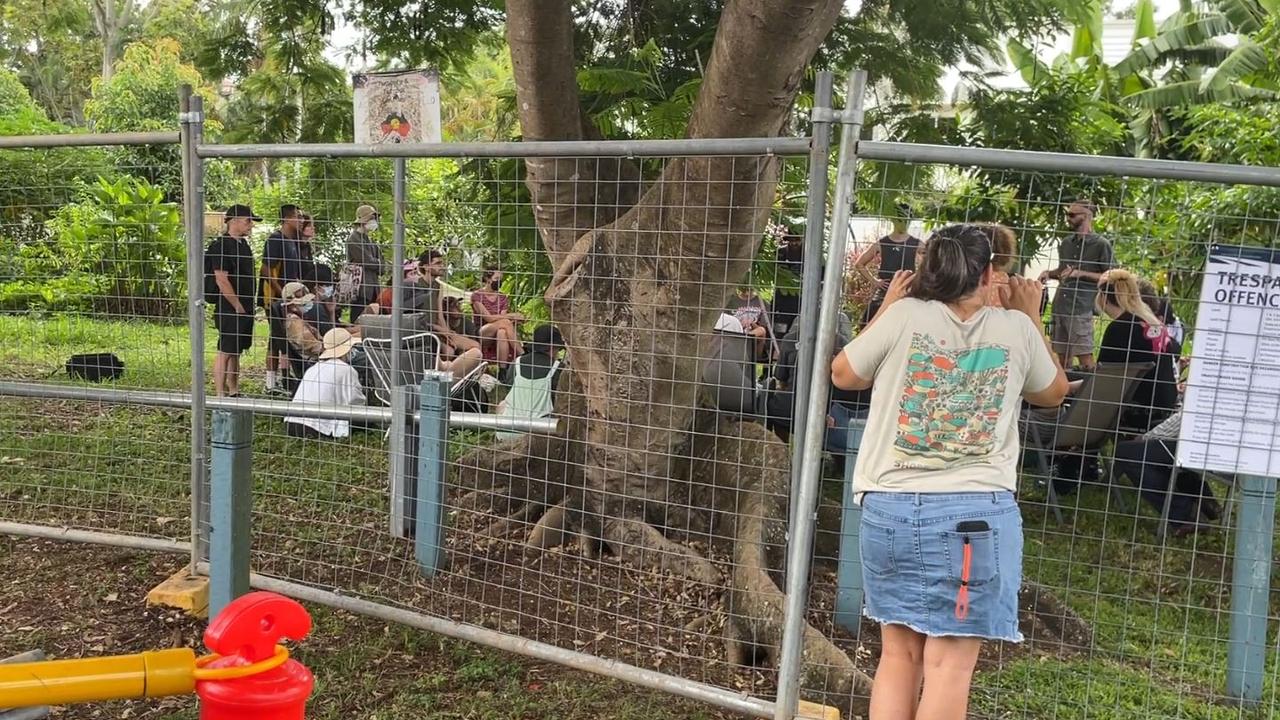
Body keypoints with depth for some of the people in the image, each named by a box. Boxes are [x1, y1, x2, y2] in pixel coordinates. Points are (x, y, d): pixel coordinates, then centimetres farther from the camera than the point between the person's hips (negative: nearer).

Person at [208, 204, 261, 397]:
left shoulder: (243, 244, 15)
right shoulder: (221, 246, -13)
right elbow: (221, 280, -19)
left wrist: (249, 306, 16)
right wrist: (239, 307, -15)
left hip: (245, 309, 9)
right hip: (230, 310, -9)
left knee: (236, 352, 14)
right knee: (225, 352, -5)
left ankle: (234, 392, 21)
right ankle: (220, 395, -1)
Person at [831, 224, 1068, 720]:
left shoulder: (905, 315, -3)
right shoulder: (1015, 328, 1)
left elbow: (843, 375, 13)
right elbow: (1053, 392, 22)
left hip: (890, 508, 2)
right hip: (975, 513, -1)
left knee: (898, 656, 14)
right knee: (949, 666, 2)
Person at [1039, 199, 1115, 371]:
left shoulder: (1101, 244, -4)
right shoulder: (1067, 242, 14)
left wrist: (1080, 274, -14)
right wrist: (1049, 273, 5)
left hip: (1082, 309, -6)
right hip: (1060, 307, 6)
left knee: (1085, 357, -6)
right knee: (1062, 358, 10)